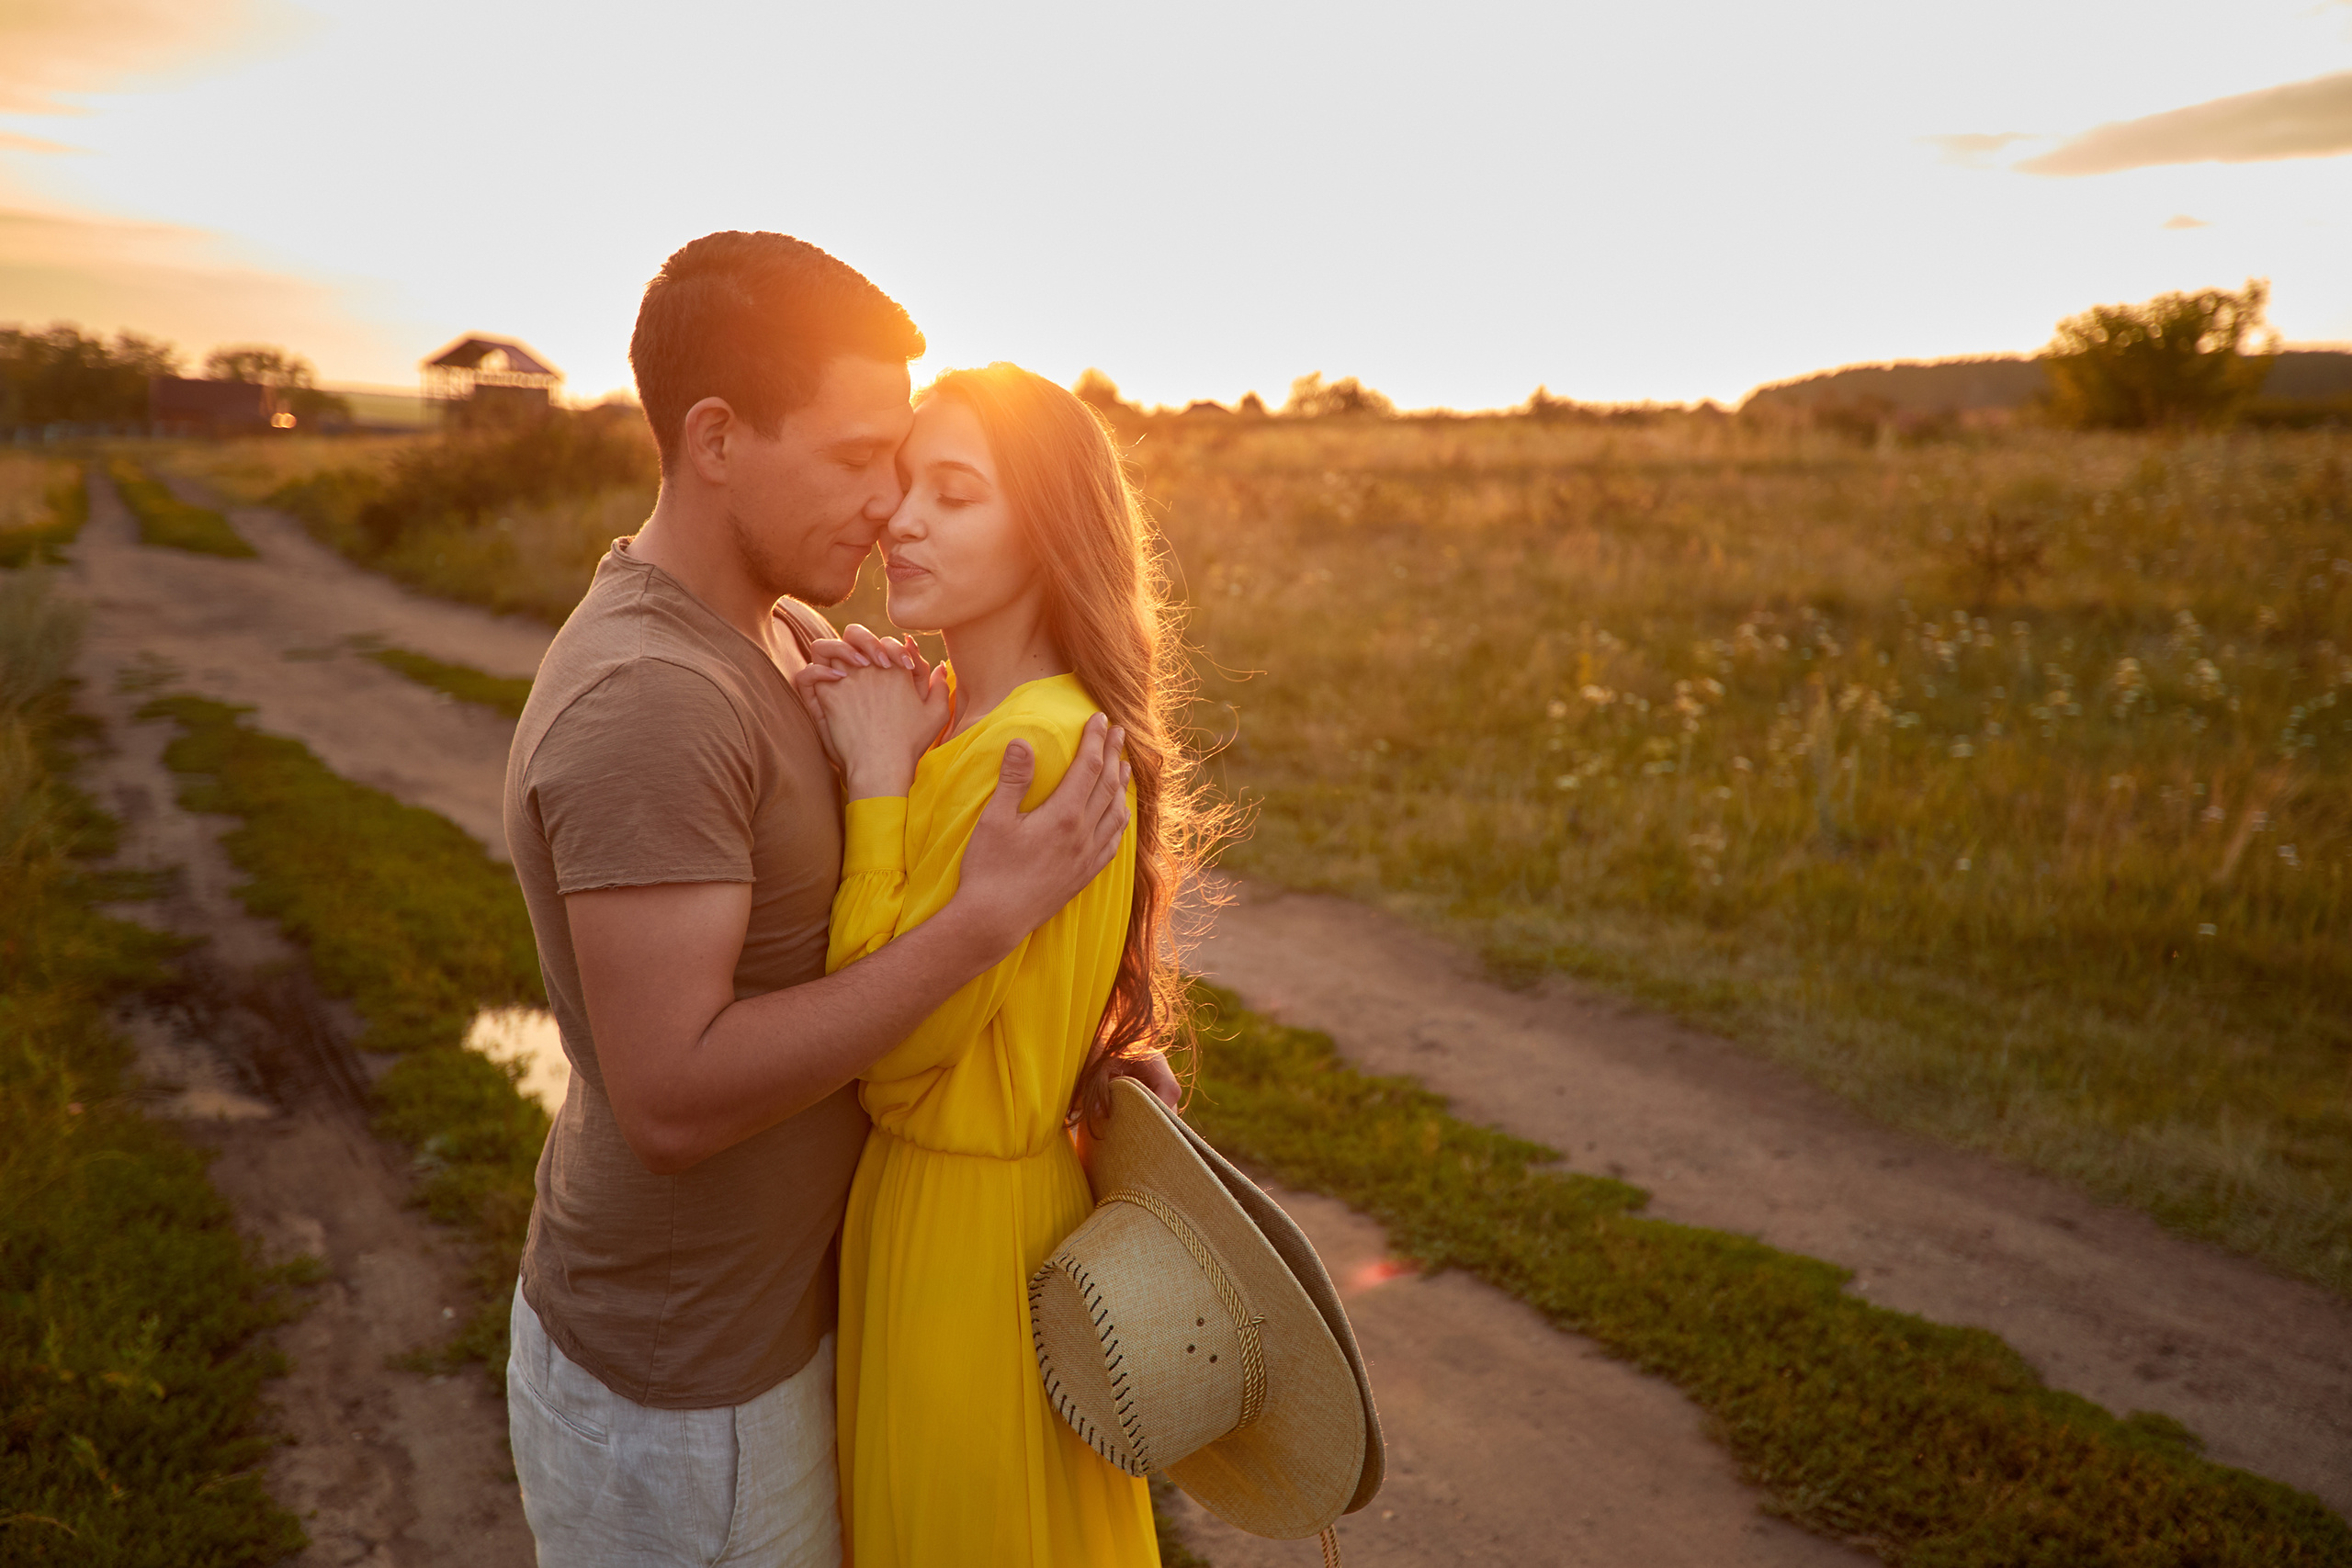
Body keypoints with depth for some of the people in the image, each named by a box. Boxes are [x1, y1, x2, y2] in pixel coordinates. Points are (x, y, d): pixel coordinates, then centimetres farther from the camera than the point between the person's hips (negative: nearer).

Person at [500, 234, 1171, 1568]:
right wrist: (992, 919, -32)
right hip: (678, 1395, -9)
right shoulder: (644, 702, -29)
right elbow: (674, 1099, -32)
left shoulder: (785, 635, 2)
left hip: (766, 1296, 9)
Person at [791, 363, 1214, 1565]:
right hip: (910, 1185, 8)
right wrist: (837, 749, -9)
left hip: (968, 1226, -8)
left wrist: (878, 778, -21)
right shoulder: (949, 714, 2)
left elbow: (888, 1042, -24)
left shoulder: (1039, 746, -27)